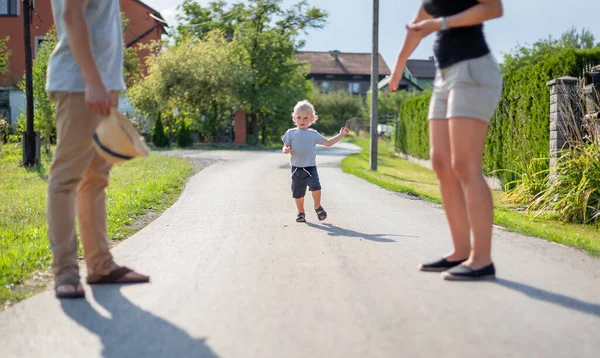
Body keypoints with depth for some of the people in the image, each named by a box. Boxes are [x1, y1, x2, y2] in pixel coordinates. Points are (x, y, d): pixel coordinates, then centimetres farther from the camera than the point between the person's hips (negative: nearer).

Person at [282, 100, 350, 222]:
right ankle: (301, 212, 28)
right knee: (298, 193, 7)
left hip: (310, 167, -1)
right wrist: (285, 150, -15)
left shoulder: (313, 134, 6)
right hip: (296, 168, 1)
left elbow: (328, 143, 13)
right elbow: (285, 147, 8)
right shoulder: (290, 133, 3)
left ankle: (317, 207, 1)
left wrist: (341, 135, 9)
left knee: (315, 186, -23)